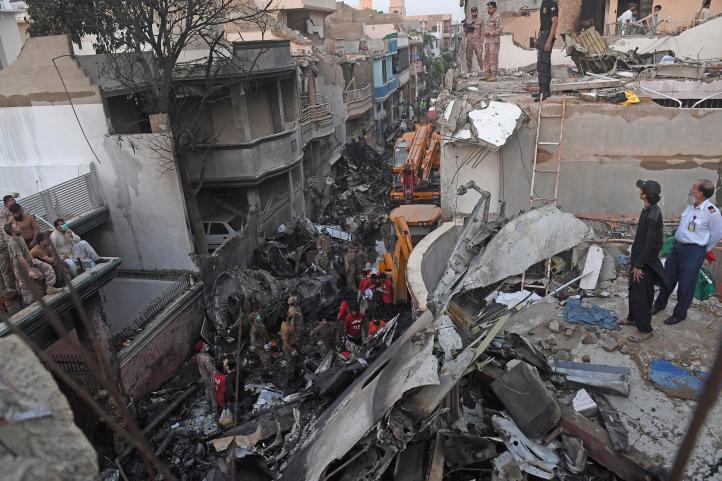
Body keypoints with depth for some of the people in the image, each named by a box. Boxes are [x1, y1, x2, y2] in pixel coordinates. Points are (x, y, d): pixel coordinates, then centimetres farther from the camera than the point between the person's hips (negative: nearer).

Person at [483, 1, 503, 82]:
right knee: (487, 58, 9)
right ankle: (488, 75, 12)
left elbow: (500, 29, -18)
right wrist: (485, 33, 10)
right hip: (488, 41, 9)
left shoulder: (497, 17, -9)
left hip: (494, 41, -9)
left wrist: (490, 33, -18)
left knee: (493, 59, -10)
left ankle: (493, 76, -10)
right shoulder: (490, 17, 20)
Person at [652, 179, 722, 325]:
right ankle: (660, 303, 38)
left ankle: (680, 313, 24)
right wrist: (678, 245, 14)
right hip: (677, 246, 7)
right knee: (667, 278, 18)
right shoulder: (691, 206, 2)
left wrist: (704, 250, 5)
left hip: (694, 251, -7)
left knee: (686, 284, 6)